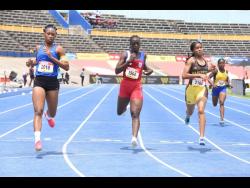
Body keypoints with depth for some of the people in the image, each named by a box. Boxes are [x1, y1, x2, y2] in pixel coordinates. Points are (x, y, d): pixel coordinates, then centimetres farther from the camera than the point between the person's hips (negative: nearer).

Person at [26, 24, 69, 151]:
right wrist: (31, 63, 5)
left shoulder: (58, 49, -2)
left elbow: (66, 67, -10)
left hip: (52, 82, -1)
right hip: (39, 81, 1)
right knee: (38, 111, -16)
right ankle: (37, 139, -22)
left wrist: (52, 57, -18)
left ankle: (48, 115, 54)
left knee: (52, 113, 16)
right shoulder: (38, 48, 8)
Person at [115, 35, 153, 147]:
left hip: (137, 87, -1)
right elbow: (117, 71, -12)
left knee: (135, 114, -16)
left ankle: (134, 137, -27)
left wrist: (149, 70, 3)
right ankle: (124, 108, 56)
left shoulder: (143, 55, 5)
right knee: (120, 112, 19)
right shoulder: (125, 55, -3)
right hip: (125, 85, 1)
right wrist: (128, 61, -22)